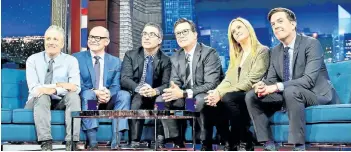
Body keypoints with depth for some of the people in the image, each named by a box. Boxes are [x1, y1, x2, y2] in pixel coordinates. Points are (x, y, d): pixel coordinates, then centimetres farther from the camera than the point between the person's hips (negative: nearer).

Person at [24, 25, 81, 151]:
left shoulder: (71, 61, -2)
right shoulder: (33, 60, -2)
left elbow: (76, 88, -16)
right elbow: (34, 88, -16)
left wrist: (53, 90, -33)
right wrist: (59, 85, -28)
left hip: (61, 103, 1)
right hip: (38, 102, 0)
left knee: (74, 96, -29)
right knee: (42, 96, -33)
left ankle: (71, 143, -37)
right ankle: (46, 143, -40)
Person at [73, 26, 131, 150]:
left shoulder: (115, 62, 12)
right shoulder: (77, 58, 5)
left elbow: (115, 86, 2)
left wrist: (108, 93, -24)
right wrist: (95, 93, -24)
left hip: (107, 101, 2)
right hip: (87, 100, -2)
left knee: (124, 95, -26)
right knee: (87, 94, -35)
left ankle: (116, 141, -34)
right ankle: (92, 142, -38)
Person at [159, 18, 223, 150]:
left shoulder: (209, 53, -14)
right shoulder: (175, 57, 7)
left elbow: (211, 85, -22)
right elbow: (175, 83, 5)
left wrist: (184, 93, -31)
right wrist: (174, 90, -22)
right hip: (185, 97, 6)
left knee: (199, 100, -38)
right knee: (160, 100, -14)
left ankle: (206, 142, -20)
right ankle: (177, 141, -6)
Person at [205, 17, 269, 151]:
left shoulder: (262, 51, -3)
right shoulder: (236, 55, 21)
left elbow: (251, 81, -14)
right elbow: (228, 80, 11)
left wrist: (221, 94, -22)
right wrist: (216, 92, -13)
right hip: (235, 97, 6)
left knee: (227, 98, -35)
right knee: (211, 101, -25)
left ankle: (244, 143, -18)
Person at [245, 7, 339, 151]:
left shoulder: (311, 44, -15)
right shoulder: (275, 51, 7)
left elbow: (309, 79, -25)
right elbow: (271, 79, 5)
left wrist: (277, 87, -32)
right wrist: (262, 84, -21)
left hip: (317, 93, -6)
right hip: (288, 95, 7)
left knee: (291, 91, -39)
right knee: (251, 96, -10)